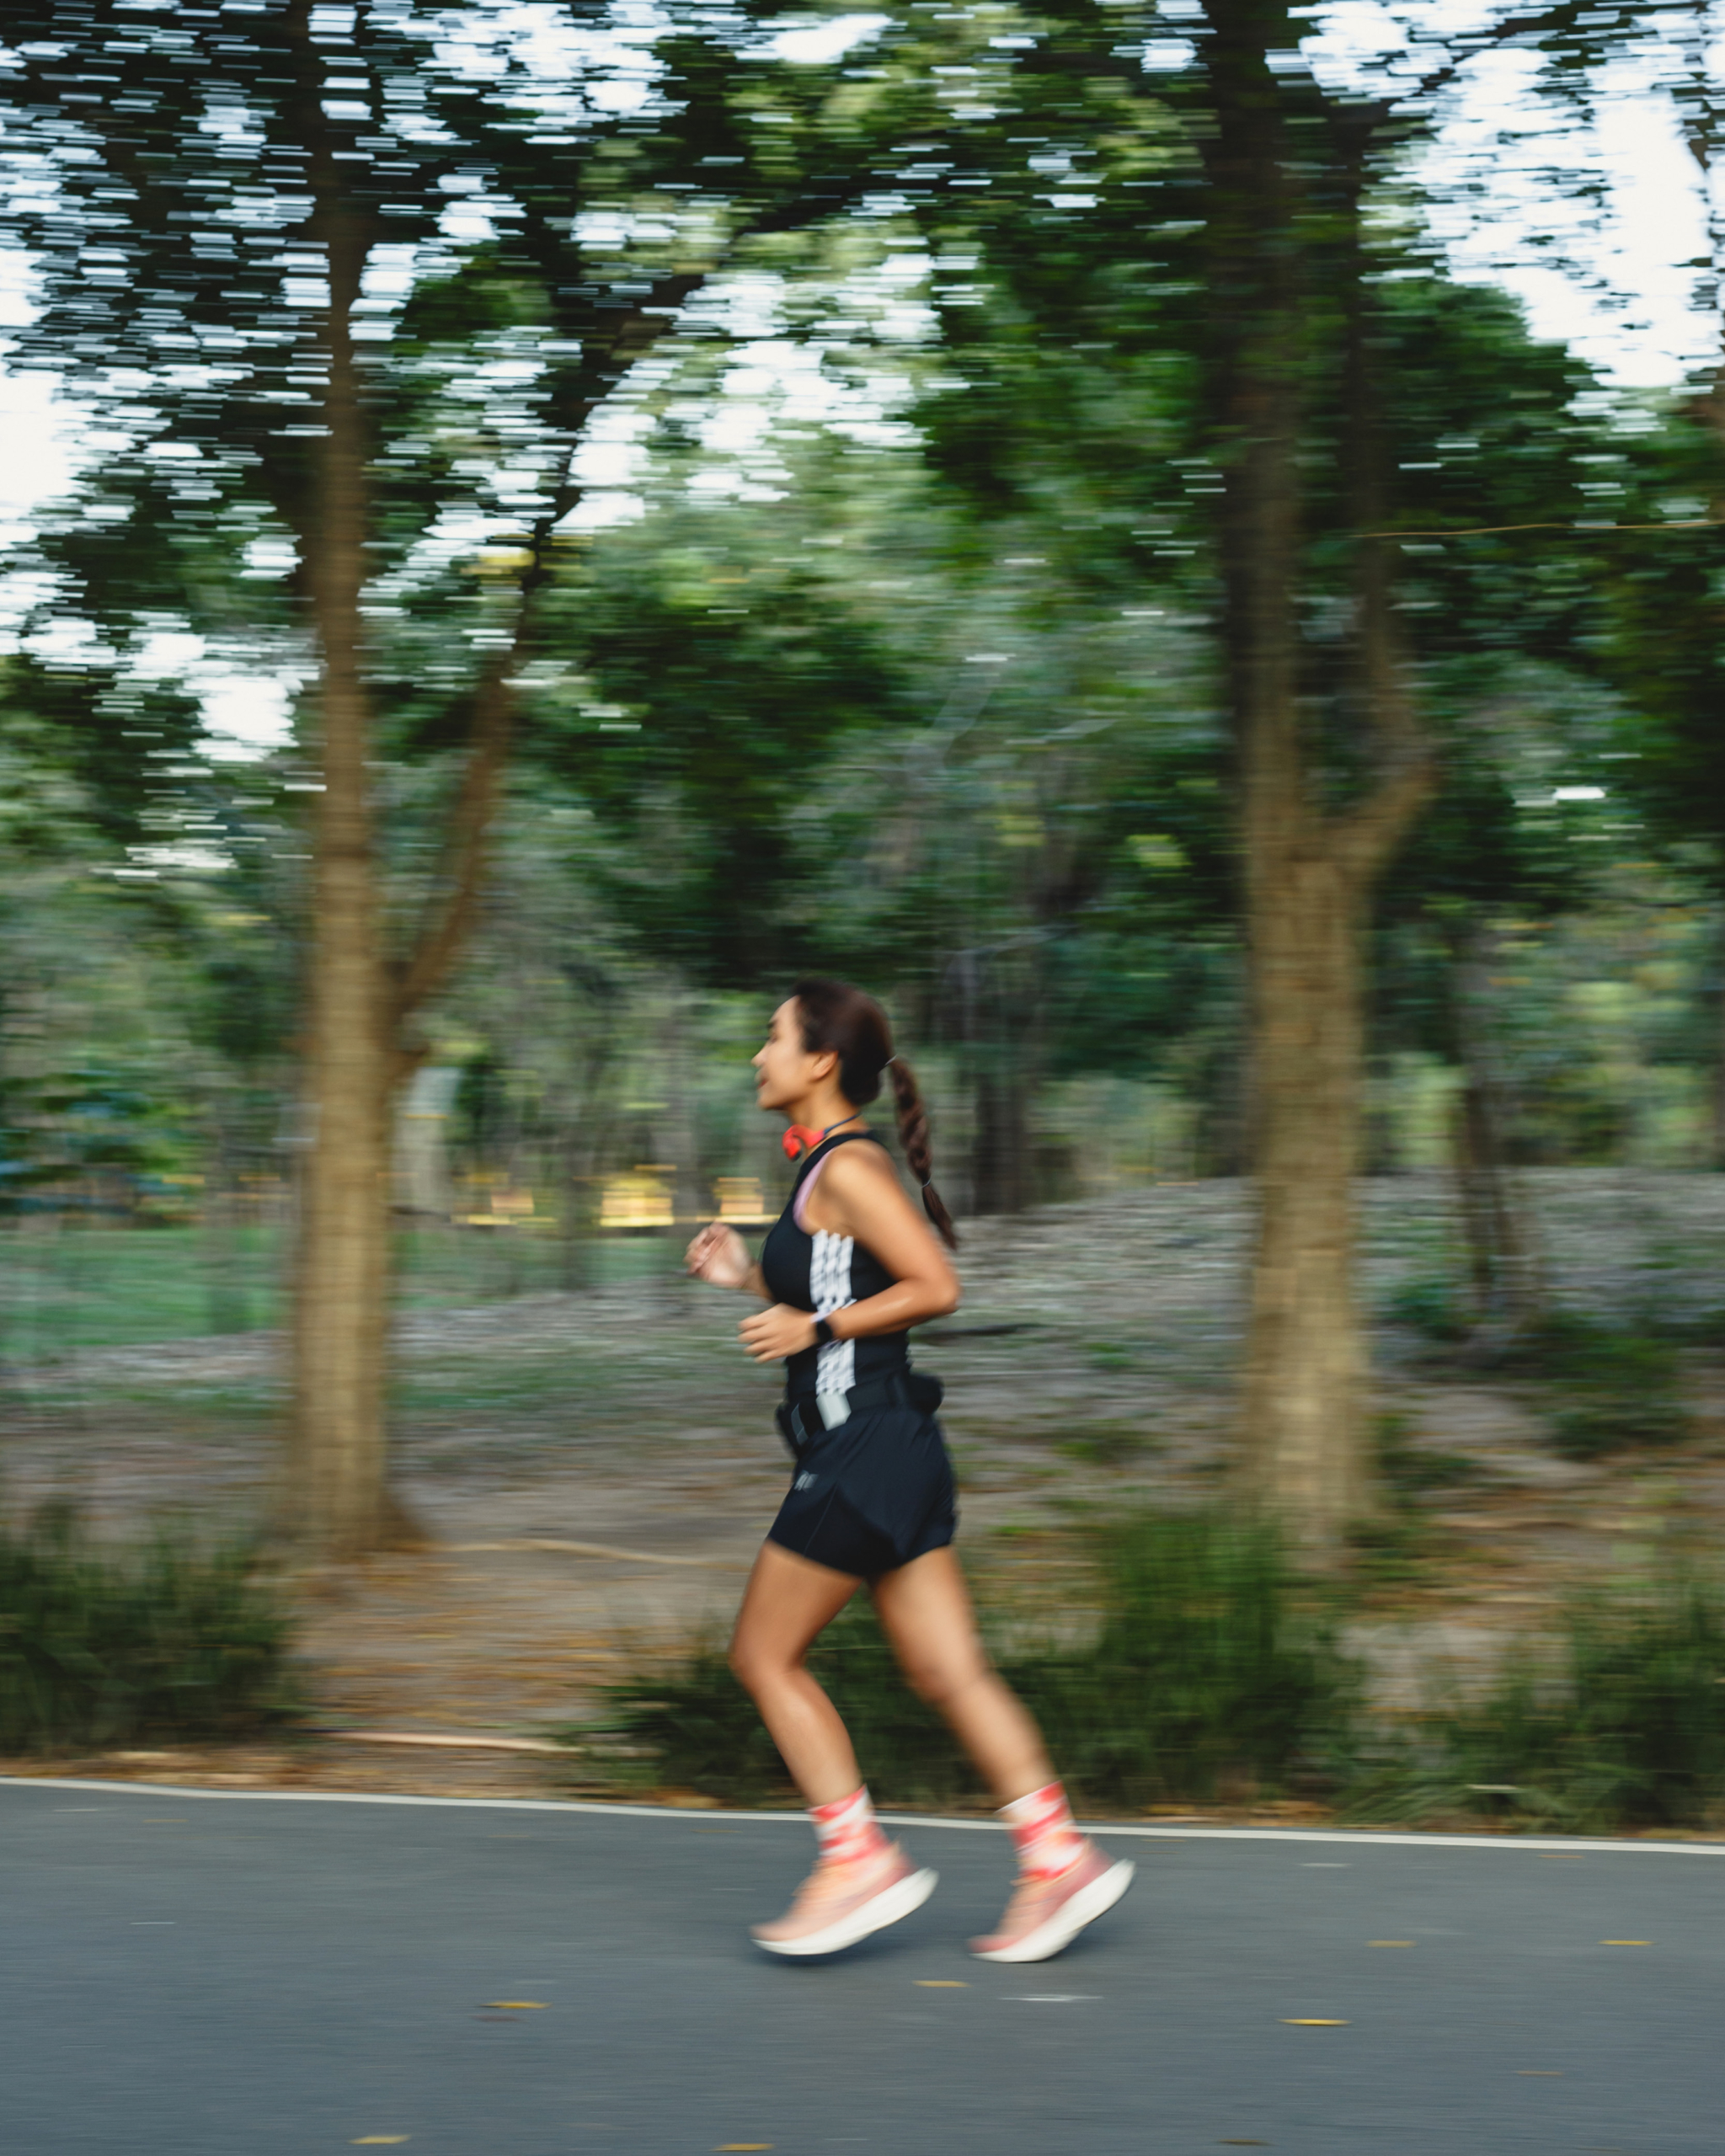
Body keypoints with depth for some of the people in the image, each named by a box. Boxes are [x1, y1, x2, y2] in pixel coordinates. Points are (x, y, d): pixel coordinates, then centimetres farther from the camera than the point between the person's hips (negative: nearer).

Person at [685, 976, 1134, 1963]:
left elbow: (935, 1288, -20)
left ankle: (860, 1860, 4)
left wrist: (815, 1327, -17)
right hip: (891, 1448, 10)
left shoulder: (849, 1167, -12)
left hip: (864, 1452, -10)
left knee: (766, 1656, 1)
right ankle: (1060, 1859, 5)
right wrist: (748, 1275, 17)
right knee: (949, 1670, 7)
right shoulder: (828, 1168, 17)